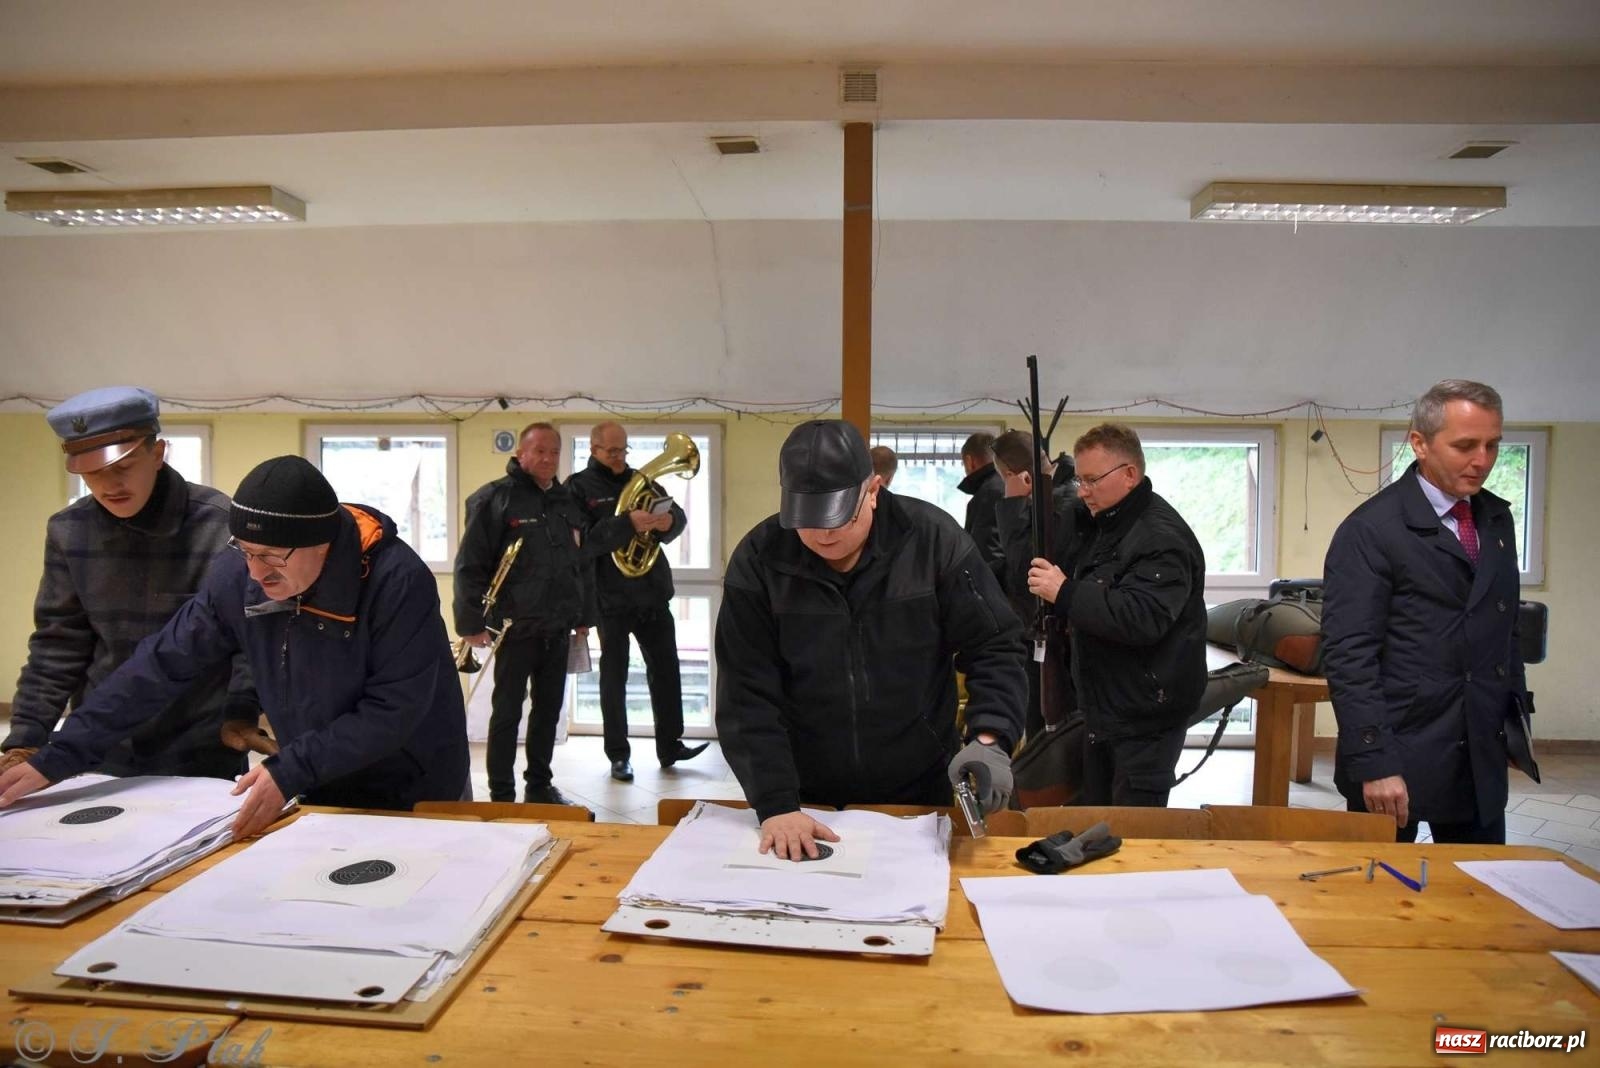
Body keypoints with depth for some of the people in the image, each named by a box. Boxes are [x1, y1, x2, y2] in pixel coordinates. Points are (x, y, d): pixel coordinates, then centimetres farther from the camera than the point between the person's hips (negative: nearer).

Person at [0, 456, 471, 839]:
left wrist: (290, 771, -30)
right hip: (322, 794, 4)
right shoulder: (236, 576, -12)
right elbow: (162, 667, -4)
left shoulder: (398, 580, -28)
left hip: (415, 800, -4)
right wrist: (57, 758, -6)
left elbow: (395, 709, -27)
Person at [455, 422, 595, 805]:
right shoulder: (496, 498, -7)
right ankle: (501, 795, 15)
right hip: (516, 628, -6)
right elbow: (469, 565, -11)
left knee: (549, 709, 14)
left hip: (559, 630, 6)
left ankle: (539, 784, 28)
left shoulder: (568, 501, 12)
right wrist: (472, 622, -14)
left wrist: (584, 615, 16)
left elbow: (585, 565, 17)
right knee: (507, 712, 4)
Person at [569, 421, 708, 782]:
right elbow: (583, 540, -18)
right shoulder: (579, 487, -3)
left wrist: (668, 522, -15)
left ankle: (670, 745, 20)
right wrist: (628, 524, -29)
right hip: (611, 599, -4)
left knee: (666, 670, 8)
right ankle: (618, 755, 18)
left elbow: (678, 515, 8)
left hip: (653, 593, 4)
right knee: (614, 677, 7)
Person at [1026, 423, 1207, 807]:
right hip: (1102, 708, 10)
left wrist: (1065, 594, -30)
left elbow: (1142, 619, -34)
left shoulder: (1162, 538, -21)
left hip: (1145, 720, -9)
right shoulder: (1101, 524, 10)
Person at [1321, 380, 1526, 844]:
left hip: (1481, 757, 6)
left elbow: (1505, 626, 19)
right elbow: (1348, 657, -18)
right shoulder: (1370, 530, -14)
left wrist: (1517, 712, 11)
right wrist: (1374, 763, -20)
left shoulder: (1498, 519, 9)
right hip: (1399, 755, -6)